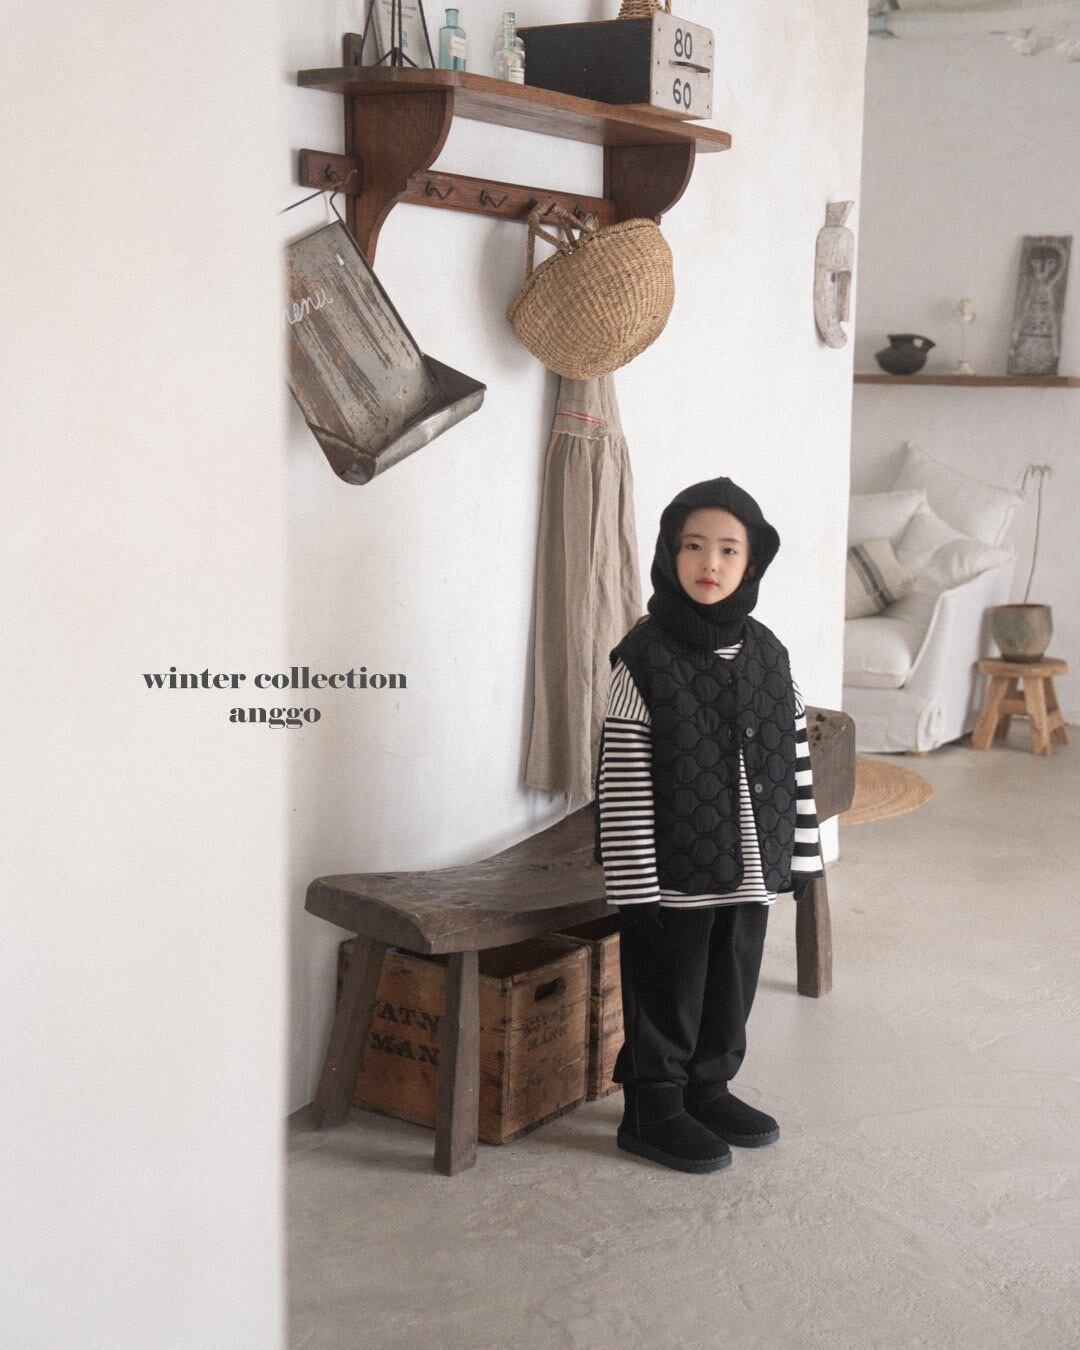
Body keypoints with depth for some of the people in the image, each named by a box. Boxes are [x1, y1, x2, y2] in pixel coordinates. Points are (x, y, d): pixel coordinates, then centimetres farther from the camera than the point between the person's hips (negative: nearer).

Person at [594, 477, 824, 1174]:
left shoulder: (769, 656, 4)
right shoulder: (644, 660, -11)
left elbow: (794, 761, 10)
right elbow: (622, 780, -13)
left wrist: (802, 851, 9)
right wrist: (633, 879, -15)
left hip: (750, 867, 5)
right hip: (672, 873, -5)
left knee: (733, 983, 17)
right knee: (667, 992, 6)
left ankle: (710, 1088, 35)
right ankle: (654, 1109, 22)